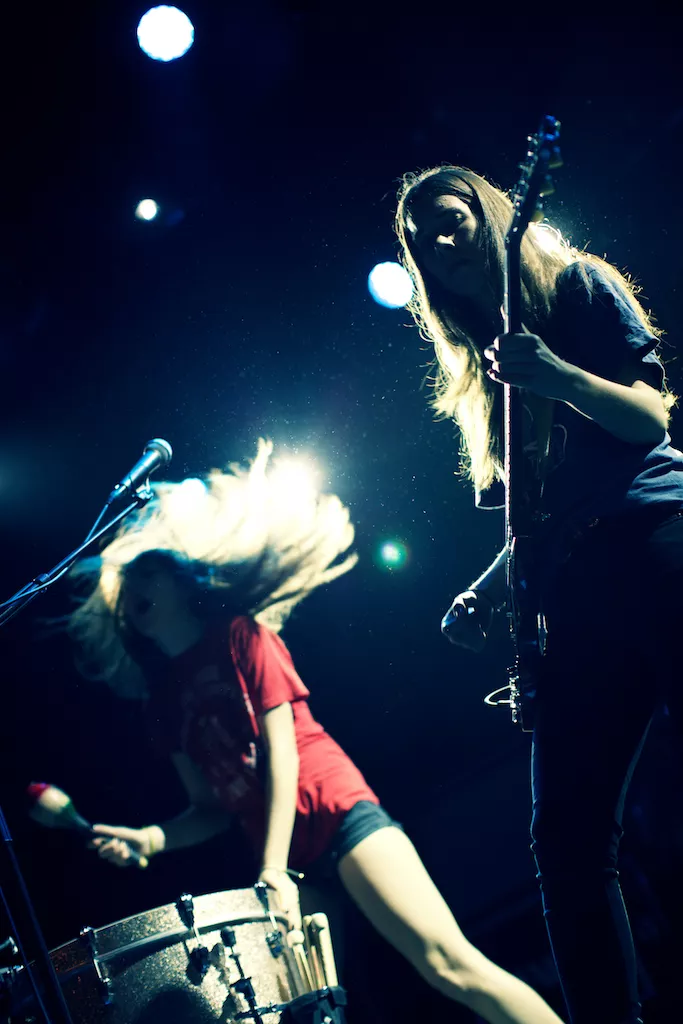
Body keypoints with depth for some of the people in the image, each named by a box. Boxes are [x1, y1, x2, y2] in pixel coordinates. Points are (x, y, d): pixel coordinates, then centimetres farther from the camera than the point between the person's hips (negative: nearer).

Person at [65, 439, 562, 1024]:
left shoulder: (239, 635, 1)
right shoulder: (163, 696, 15)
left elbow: (281, 748, -7)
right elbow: (212, 807, 16)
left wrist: (272, 867, -15)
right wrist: (152, 839, -5)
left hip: (335, 810, -6)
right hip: (288, 858, 6)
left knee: (451, 961, -19)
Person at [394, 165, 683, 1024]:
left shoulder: (578, 286, 10)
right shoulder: (476, 368, 24)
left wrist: (557, 376, -18)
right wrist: (483, 593, 8)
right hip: (569, 598, 6)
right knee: (568, 839, -3)